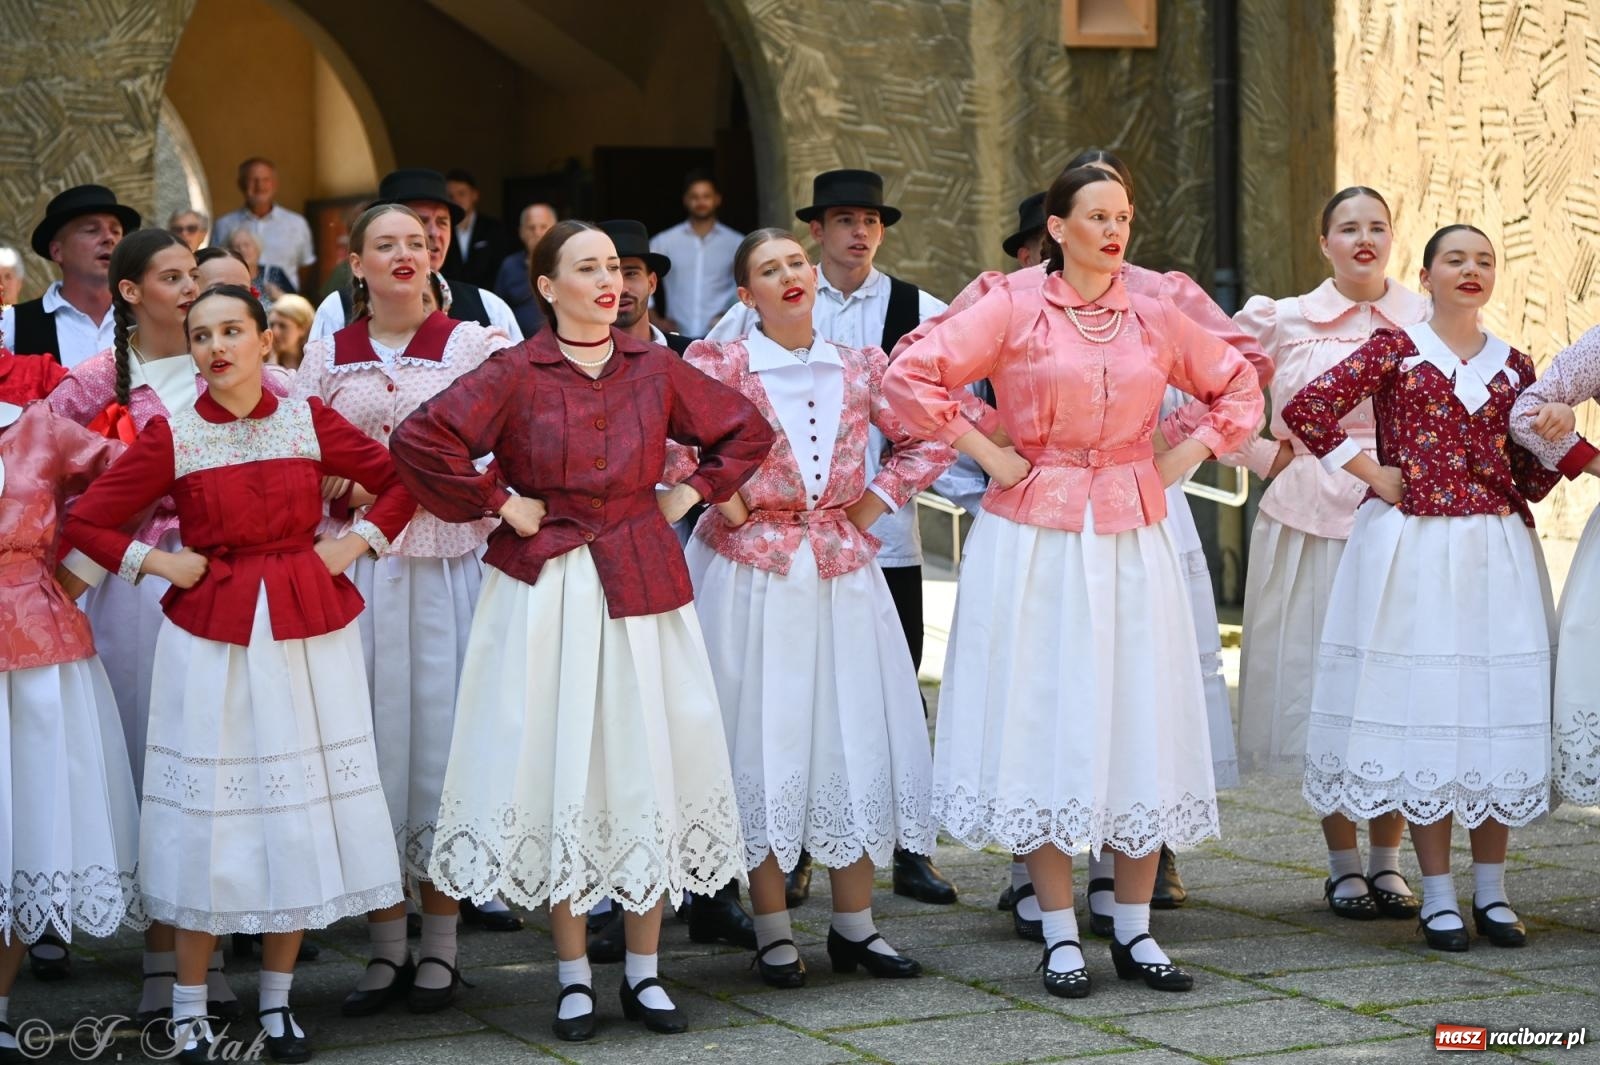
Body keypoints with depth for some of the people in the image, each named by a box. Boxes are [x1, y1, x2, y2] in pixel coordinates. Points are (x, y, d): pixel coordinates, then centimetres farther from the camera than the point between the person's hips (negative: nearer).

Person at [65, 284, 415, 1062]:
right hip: (211, 639, -2)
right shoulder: (172, 436, -2)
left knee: (301, 813, 5)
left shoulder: (309, 421, 2)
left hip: (307, 630, 2)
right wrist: (156, 563, -5)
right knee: (211, 820, 0)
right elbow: (84, 522, 1)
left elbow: (401, 479, 11)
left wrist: (357, 542, 2)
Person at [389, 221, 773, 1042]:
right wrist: (498, 505, -10)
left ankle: (643, 973, 13)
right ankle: (574, 978, 10)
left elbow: (747, 430, 16)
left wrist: (688, 496, 7)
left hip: (641, 588, 3)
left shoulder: (656, 371, 6)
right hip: (545, 593, -3)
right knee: (557, 772, 0)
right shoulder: (515, 374, -4)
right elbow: (418, 441, -14)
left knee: (648, 768, 3)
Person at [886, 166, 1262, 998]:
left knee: (1140, 725, 4)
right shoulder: (1012, 312, -3)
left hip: (1132, 539, 3)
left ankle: (1134, 932, 14)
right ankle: (1061, 938, 7)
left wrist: (1187, 456, 7)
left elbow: (1238, 387, 20)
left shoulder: (1156, 321, 8)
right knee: (1044, 724, -1)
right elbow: (909, 376, -10)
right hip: (1036, 538, -3)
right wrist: (985, 453, -9)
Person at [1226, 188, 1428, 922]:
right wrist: (1261, 454, 2)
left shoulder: (1425, 321, 6)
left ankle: (1386, 861, 15)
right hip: (1311, 520, -1)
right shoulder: (1282, 320, 3)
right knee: (1322, 682, 1)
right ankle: (1342, 866, 12)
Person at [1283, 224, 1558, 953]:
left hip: (1497, 551, 4)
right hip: (1413, 547, -4)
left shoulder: (1513, 366, 12)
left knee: (1498, 708, 4)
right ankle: (1437, 896, 6)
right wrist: (1370, 473, -7)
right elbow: (1305, 409, -9)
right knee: (1421, 708, -2)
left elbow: (1535, 465, 17)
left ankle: (1492, 891, 15)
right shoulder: (1396, 351, 0)